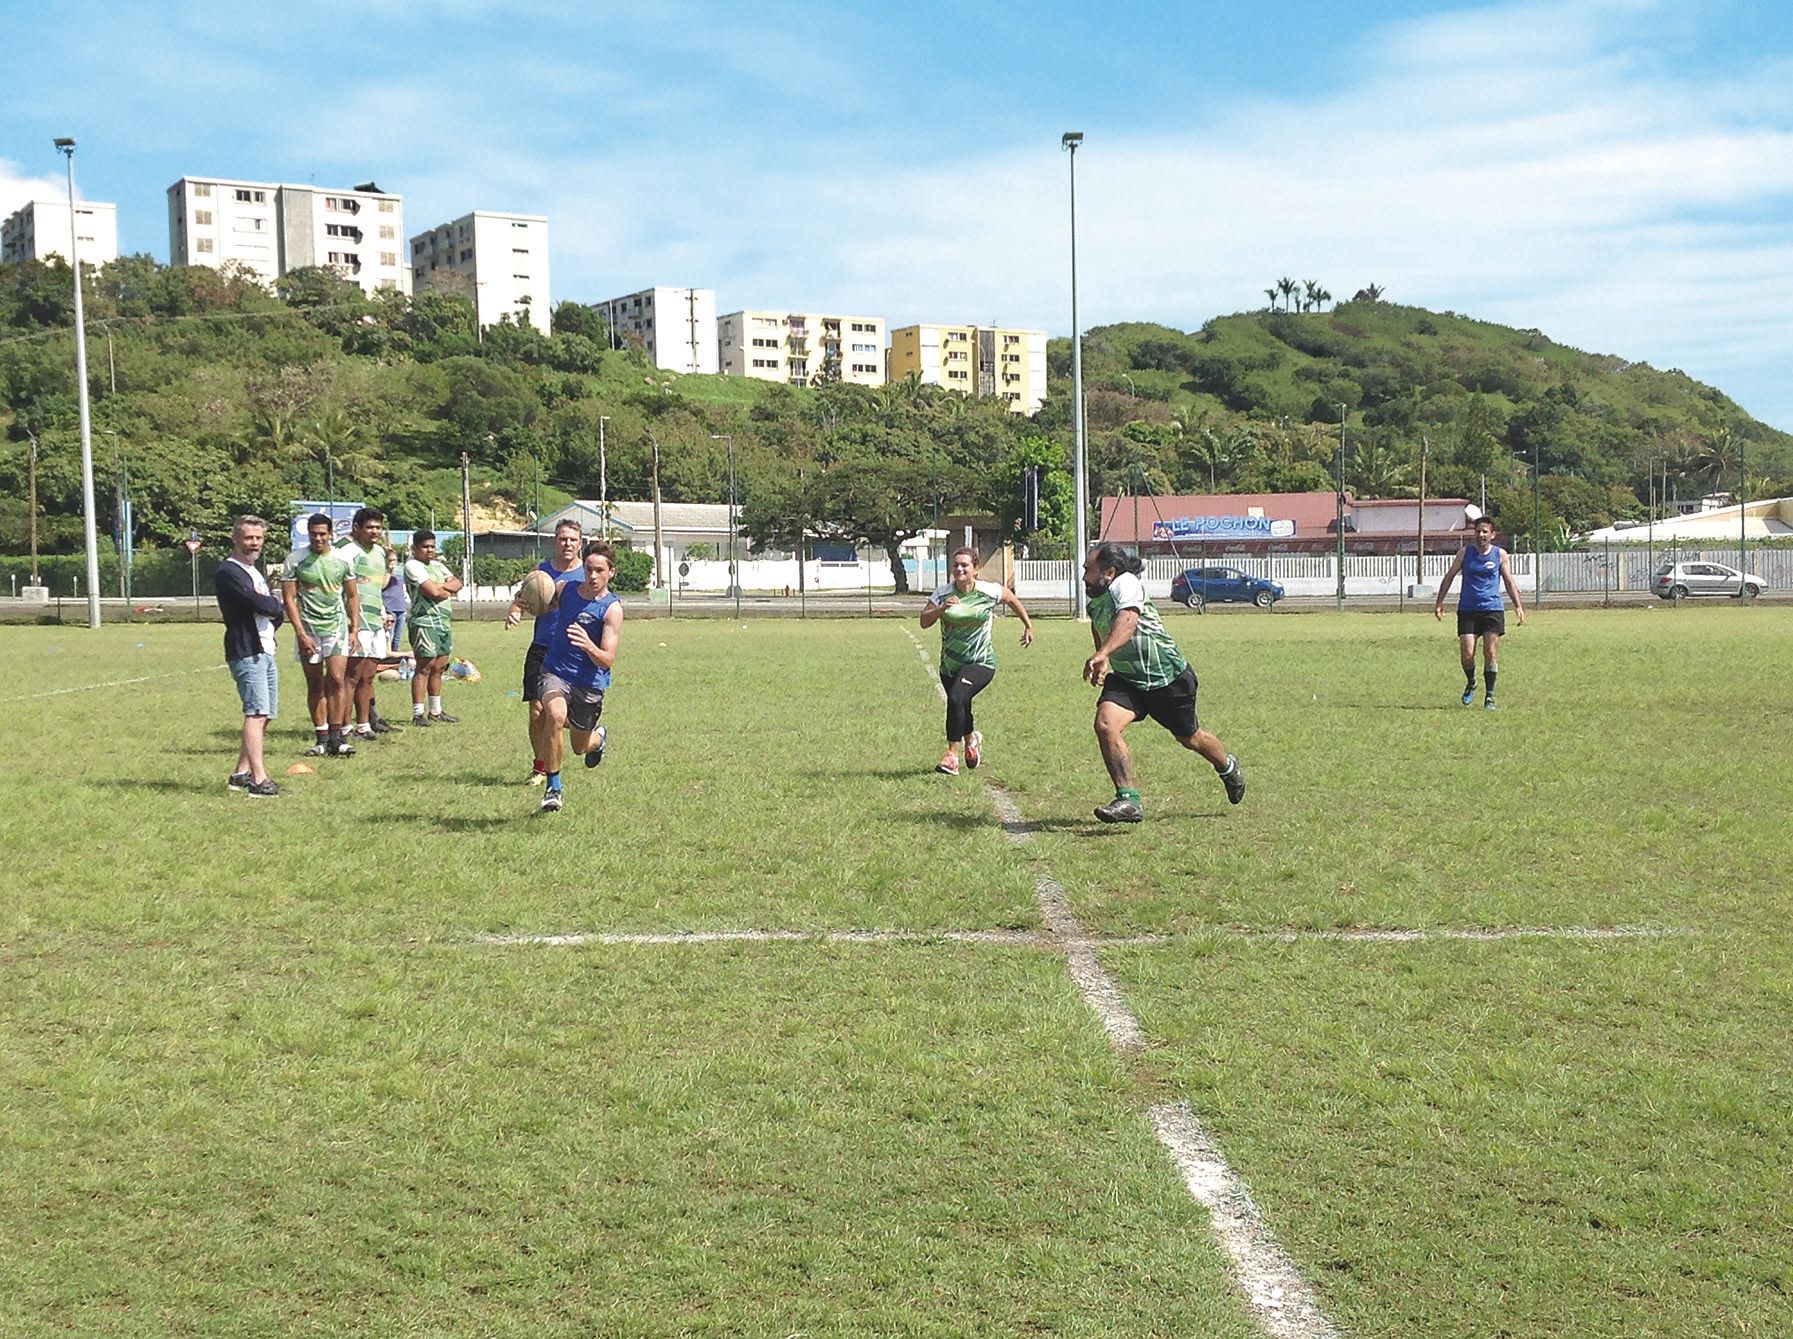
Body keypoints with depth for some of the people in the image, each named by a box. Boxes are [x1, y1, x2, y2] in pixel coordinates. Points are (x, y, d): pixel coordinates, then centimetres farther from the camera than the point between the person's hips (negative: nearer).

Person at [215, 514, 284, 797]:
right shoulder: (228, 572, -9)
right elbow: (259, 603, -20)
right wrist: (274, 605, 1)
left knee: (264, 715, 11)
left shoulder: (257, 572, 22)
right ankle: (259, 779, -19)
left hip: (266, 651, 10)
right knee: (256, 712, -15)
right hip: (246, 651, -10)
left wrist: (272, 611, -3)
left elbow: (278, 611, 18)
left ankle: (241, 773, 18)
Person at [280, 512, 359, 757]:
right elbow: (289, 598, -3)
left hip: (337, 625, 1)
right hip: (308, 627, -1)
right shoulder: (295, 560, -2)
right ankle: (321, 738, 12)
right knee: (315, 685, 5)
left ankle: (335, 737, -9)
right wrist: (301, 633, -10)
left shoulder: (342, 560, 5)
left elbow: (352, 596, 13)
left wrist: (354, 629, 5)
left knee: (337, 679, -11)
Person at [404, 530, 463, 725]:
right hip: (425, 622, -8)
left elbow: (457, 583, 9)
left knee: (438, 668, 11)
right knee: (424, 668, -10)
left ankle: (435, 712, 18)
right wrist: (447, 591, 2)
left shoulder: (438, 565, 20)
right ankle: (418, 714, -9)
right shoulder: (413, 566, -7)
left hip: (445, 622, 8)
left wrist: (441, 586, -8)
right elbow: (432, 591, -17)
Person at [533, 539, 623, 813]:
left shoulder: (612, 609, -15)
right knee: (555, 715, -30)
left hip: (590, 683, -1)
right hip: (556, 672, 1)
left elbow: (608, 661, -21)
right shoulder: (564, 589, -3)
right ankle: (553, 787, -16)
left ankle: (599, 737, 54)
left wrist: (589, 646, -42)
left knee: (581, 747, 14)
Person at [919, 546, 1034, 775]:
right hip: (949, 664, 4)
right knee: (960, 706, 14)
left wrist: (1028, 626, 20)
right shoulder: (943, 594, -4)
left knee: (956, 697, -27)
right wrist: (942, 608, -29)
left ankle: (953, 753, -21)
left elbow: (1013, 600, 13)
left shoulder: (990, 592, -7)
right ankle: (971, 738, 49)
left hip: (980, 662, -4)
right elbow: (924, 621, -11)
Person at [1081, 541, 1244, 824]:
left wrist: (1102, 654, -61)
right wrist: (1102, 665, 15)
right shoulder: (1095, 602, 2)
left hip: (1169, 678, -6)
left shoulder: (1125, 584, -25)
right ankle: (1129, 800, -18)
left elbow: (1128, 620, -45)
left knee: (1190, 738, 15)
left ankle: (1228, 768, 48)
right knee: (1105, 725, -21)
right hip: (1126, 679, 6)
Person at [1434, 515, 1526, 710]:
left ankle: (1489, 696, 4)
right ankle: (1470, 683, 23)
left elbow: (1509, 581, 11)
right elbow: (1449, 577, 11)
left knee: (1490, 653, -6)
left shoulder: (1500, 554, 4)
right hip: (1467, 610, 0)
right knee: (1466, 654, -7)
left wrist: (1518, 605, 5)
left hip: (1492, 609, 0)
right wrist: (1439, 602, 6)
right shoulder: (1465, 552, 4)